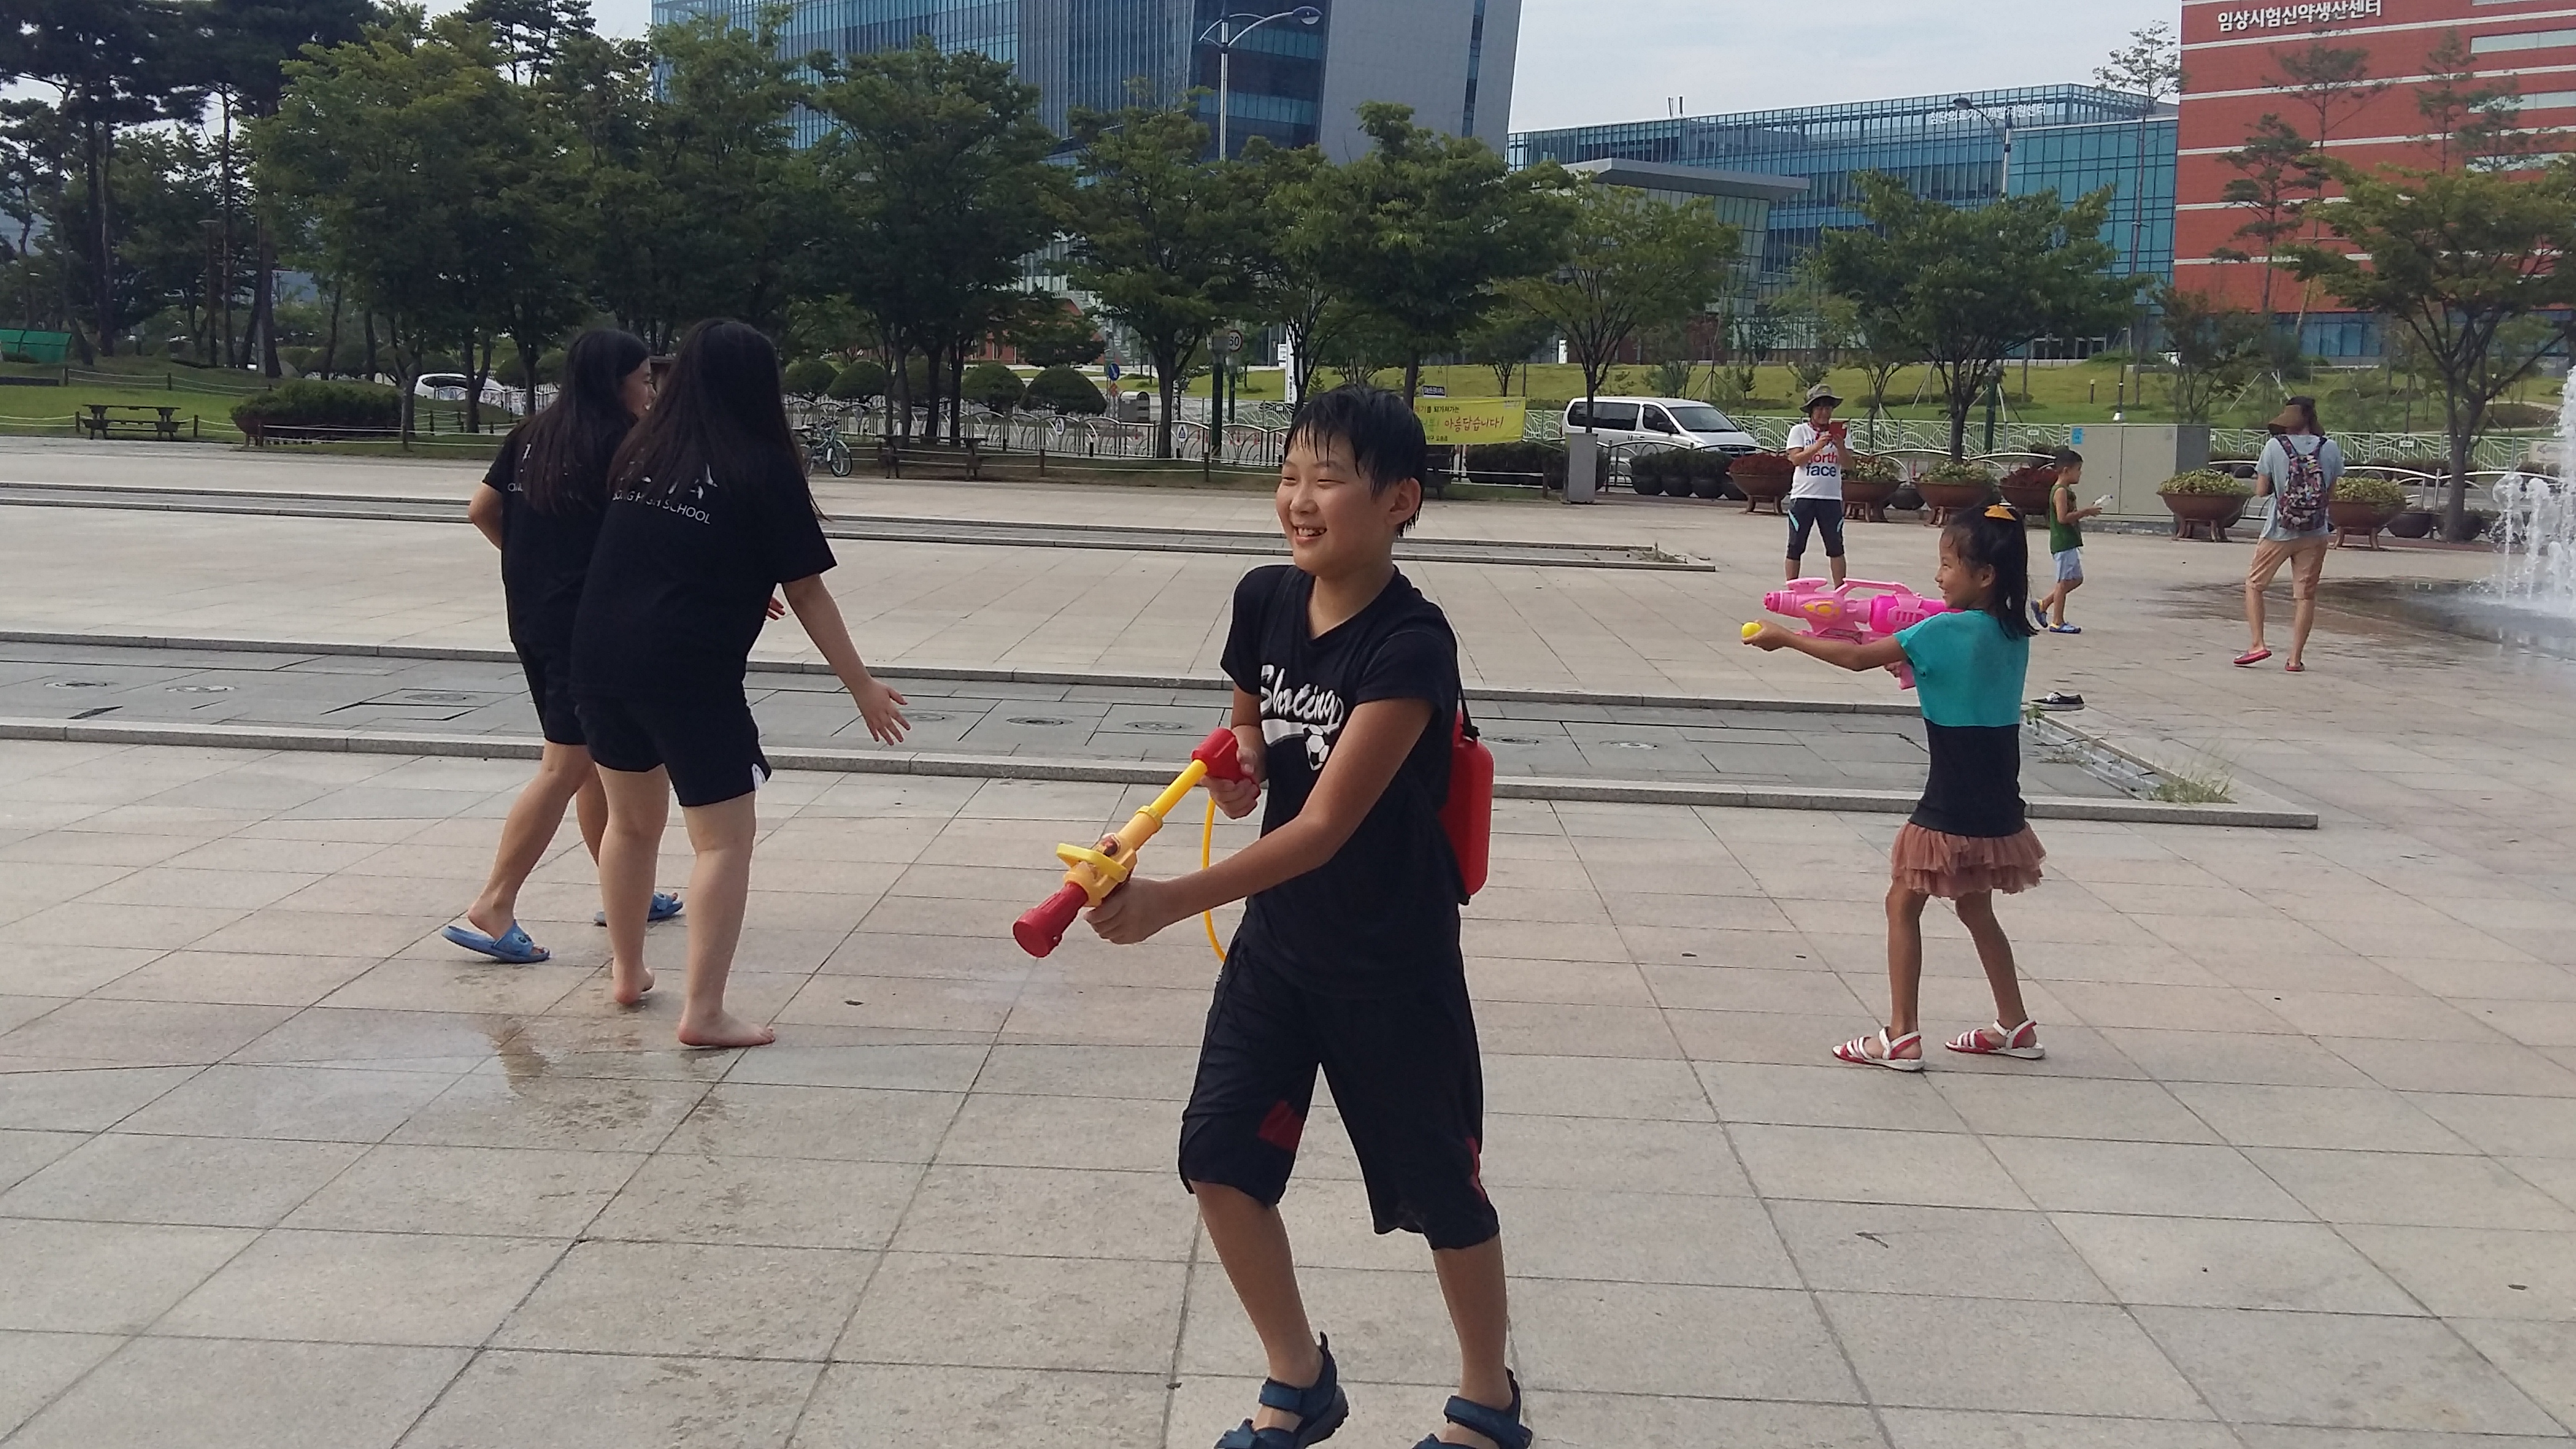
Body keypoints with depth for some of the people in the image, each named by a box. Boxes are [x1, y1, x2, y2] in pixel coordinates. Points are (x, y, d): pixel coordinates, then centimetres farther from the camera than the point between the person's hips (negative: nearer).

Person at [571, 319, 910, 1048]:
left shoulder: (641, 453, 11)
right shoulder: (764, 469, -4)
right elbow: (806, 592, -3)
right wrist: (862, 687, 4)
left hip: (600, 655, 6)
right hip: (690, 672, -6)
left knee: (631, 820, 23)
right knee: (725, 838, 1)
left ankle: (627, 972, 36)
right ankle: (703, 1011, -4)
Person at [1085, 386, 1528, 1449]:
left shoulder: (1410, 645, -25)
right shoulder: (1264, 601, -4)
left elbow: (1325, 825, -28)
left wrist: (1170, 902, -36)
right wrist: (1231, 770, -11)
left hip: (1393, 963, -6)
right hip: (1278, 938, 6)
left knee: (1439, 1189, 9)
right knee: (1219, 1156, 4)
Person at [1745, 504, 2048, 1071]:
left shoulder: (1947, 631, -18)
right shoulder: (2014, 634, 4)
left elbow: (1858, 658, -16)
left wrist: (1786, 638, -8)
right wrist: (1912, 663, 10)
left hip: (1952, 808, -8)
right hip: (1996, 806, 8)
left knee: (1903, 905, 4)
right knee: (1975, 909, 22)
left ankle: (1901, 1035, 5)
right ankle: (2015, 1026, 28)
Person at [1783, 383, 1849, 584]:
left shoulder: (1838, 432, 10)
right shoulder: (1799, 431, 3)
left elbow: (1848, 462, 2)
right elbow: (1796, 459, -10)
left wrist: (1840, 446, -16)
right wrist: (1817, 446, -21)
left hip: (1832, 497, 2)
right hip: (1803, 496, -2)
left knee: (1835, 546, 1)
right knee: (1796, 546, 2)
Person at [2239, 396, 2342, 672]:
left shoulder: (2275, 446, -8)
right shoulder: (2331, 448, -1)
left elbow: (2261, 491, -5)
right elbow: (2331, 491, 6)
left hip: (2279, 532, -2)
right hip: (2315, 535, 2)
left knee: (2254, 584, 15)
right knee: (2305, 595, 8)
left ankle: (2258, 645, 5)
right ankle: (2295, 658, 8)